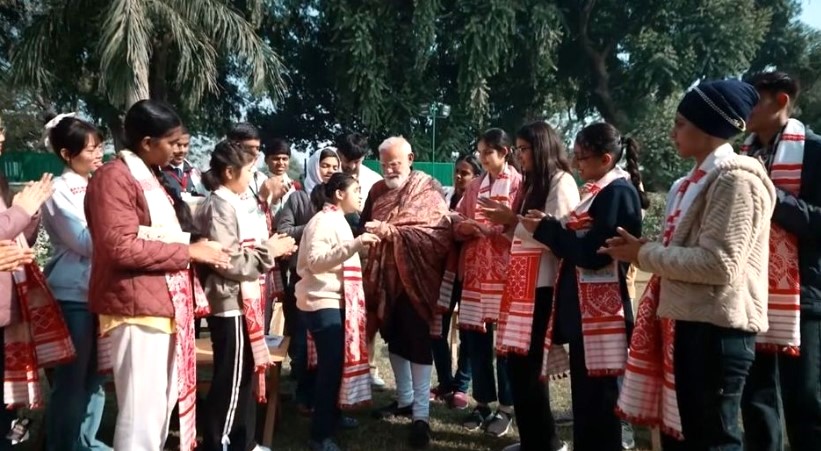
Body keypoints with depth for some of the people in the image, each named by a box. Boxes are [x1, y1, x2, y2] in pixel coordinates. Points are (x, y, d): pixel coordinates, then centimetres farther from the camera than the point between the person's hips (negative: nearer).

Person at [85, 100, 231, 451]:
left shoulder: (152, 178, 17)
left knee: (165, 403, 15)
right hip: (137, 308, -9)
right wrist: (188, 251, -15)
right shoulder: (114, 177, -12)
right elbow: (121, 247, -22)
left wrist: (202, 251, 10)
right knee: (143, 410, -5)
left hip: (166, 304, 10)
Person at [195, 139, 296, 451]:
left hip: (241, 303, 10)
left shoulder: (231, 203, 13)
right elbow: (229, 263, -22)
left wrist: (269, 248, 6)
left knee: (245, 377, 17)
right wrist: (269, 250, -13)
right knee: (230, 381, 0)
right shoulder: (220, 206, -16)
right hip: (231, 305, -10)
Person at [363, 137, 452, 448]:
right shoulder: (377, 191, 11)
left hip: (415, 278, -6)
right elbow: (365, 227, 18)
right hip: (385, 277, 6)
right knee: (394, 339, 15)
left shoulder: (428, 190, -7)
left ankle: (421, 414, 1)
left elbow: (440, 232, -19)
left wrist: (393, 231, -25)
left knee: (417, 343, -4)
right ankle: (404, 399, 30)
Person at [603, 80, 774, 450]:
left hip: (715, 328, -9)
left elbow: (720, 263, -22)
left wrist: (645, 255, -13)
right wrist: (641, 248, 4)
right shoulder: (697, 181, 15)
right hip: (686, 321, 9)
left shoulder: (736, 179, -14)